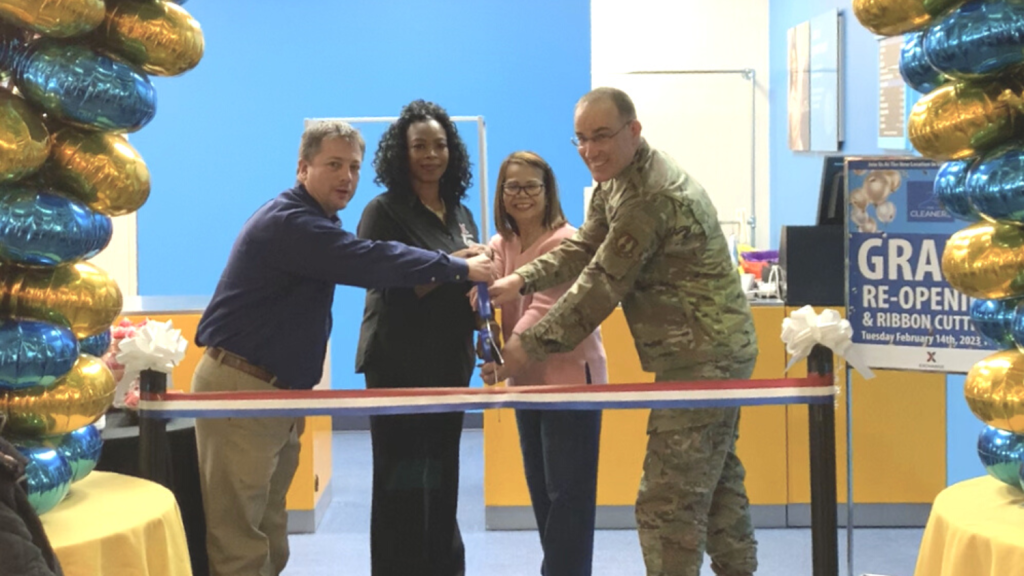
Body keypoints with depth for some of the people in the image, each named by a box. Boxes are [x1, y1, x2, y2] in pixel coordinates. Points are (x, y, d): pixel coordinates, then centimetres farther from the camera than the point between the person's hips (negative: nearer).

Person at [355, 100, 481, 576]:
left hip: (449, 364, 6)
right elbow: (391, 289, -15)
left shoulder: (460, 214, 13)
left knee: (442, 482, 11)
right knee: (402, 485, -4)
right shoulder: (384, 212, -6)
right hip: (399, 366, -6)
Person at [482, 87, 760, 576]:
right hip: (714, 353, 11)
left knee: (669, 502, -9)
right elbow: (583, 249, 10)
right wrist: (521, 280, -7)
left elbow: (601, 285, -23)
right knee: (717, 481, 22)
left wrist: (531, 346, -18)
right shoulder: (616, 181, 10)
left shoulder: (651, 197, -24)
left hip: (703, 360, -11)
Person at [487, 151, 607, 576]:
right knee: (541, 489, 15)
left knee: (568, 490, -5)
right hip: (527, 379, 8)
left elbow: (544, 309, -25)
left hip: (570, 375, -8)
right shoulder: (500, 245, 10)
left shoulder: (565, 241, -14)